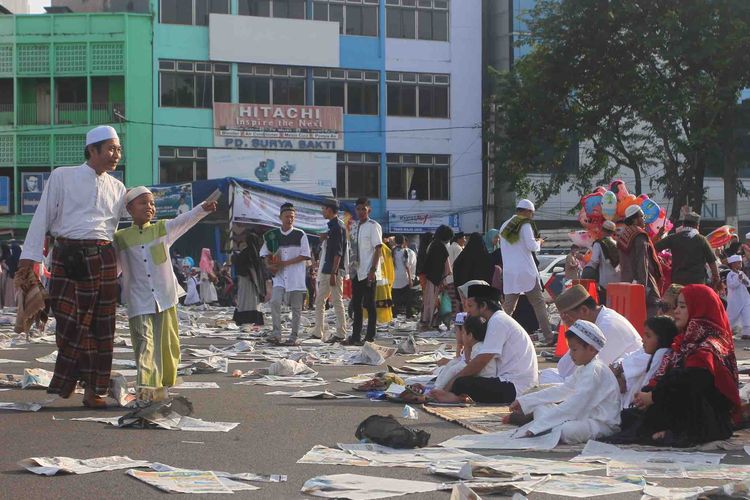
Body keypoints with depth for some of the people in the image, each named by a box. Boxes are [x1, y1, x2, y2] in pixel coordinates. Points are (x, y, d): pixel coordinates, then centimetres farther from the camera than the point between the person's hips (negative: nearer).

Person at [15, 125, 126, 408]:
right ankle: (62, 388, 4)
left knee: (101, 325, 4)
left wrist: (117, 269, 13)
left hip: (103, 258, 4)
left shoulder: (117, 188, 15)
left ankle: (93, 390, 11)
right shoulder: (62, 177, 4)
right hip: (67, 256, -4)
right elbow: (42, 217, 1)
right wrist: (29, 257, -5)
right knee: (71, 323, -7)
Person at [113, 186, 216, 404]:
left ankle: (162, 386, 23)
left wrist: (203, 208, -24)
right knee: (145, 343, -15)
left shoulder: (163, 229, 6)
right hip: (139, 302, -2)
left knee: (167, 345, 8)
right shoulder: (120, 238, 4)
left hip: (165, 299, 2)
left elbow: (185, 221, -9)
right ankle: (145, 386, -24)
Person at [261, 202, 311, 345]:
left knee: (296, 307, 1)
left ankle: (293, 337, 9)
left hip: (296, 275, -2)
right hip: (279, 275, 2)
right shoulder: (273, 235, 9)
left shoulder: (300, 235, 1)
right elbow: (265, 253, 17)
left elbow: (305, 256, -3)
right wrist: (269, 265, -4)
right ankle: (276, 333, -10)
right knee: (275, 301, -16)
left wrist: (285, 263, -11)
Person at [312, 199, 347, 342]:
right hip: (326, 271, 10)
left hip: (334, 271, -10)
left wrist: (333, 273, -23)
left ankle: (340, 334, -4)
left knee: (337, 301, -7)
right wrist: (323, 239, 6)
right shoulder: (331, 226, 18)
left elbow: (338, 252, -19)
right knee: (319, 301, 11)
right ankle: (318, 332, 15)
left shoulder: (337, 226, -13)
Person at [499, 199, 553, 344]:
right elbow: (532, 246, -15)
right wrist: (538, 242, 7)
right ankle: (549, 337, 0)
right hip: (526, 272, -6)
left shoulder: (504, 226, 15)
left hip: (509, 273, 6)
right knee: (539, 304, 1)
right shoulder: (525, 224, -7)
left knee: (508, 307, 8)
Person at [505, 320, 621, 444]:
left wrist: (538, 426, -28)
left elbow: (574, 405, -26)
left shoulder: (595, 371, -20)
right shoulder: (582, 369, 15)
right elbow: (561, 390, 19)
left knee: (566, 430, -37)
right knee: (540, 408, 12)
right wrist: (523, 401, 13)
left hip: (602, 424, -10)